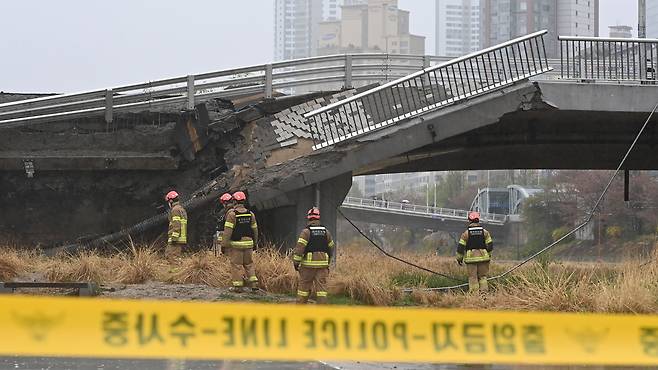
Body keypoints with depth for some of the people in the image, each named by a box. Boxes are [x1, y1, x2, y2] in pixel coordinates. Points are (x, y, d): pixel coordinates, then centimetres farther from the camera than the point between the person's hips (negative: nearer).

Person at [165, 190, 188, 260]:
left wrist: (174, 239, -21)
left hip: (176, 241, -10)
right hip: (182, 240, 10)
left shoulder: (175, 210, -8)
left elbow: (176, 225, -19)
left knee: (171, 257, -14)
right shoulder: (182, 209, 23)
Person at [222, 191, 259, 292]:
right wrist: (255, 243, 22)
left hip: (236, 244, -5)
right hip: (248, 244, 5)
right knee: (249, 264, 15)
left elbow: (228, 231, -15)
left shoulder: (232, 214, -11)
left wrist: (224, 244, -11)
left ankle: (237, 286, 3)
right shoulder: (250, 214, 5)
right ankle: (254, 283, 7)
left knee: (236, 265, 1)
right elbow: (254, 230, 12)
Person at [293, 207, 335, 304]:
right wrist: (328, 262, 30)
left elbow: (299, 247, -13)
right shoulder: (326, 232, 10)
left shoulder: (306, 232, -6)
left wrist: (296, 262, -8)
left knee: (304, 286, 6)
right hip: (322, 264, 3)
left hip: (309, 264, -3)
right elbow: (331, 248, 18)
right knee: (321, 286, 1)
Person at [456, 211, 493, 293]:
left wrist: (459, 258, 9)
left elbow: (461, 247, -1)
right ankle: (484, 292, 2)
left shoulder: (466, 233, -2)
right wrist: (488, 255, 20)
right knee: (482, 276, 9)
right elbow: (490, 245, 7)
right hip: (483, 257, 2)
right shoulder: (484, 232, 4)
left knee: (473, 277, 1)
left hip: (471, 258, -2)